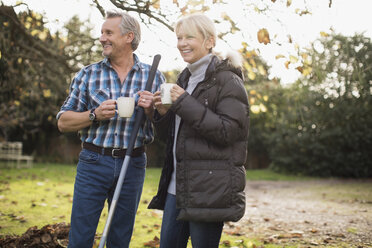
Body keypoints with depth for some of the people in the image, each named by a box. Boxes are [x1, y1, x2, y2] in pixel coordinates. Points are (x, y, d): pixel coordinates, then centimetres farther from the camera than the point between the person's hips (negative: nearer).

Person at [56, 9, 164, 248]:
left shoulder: (153, 76, 4)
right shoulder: (88, 74, 3)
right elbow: (63, 122, 2)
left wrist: (151, 110, -14)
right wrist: (95, 115, -14)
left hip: (133, 165, 1)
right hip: (94, 162, 0)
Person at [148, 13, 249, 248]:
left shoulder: (227, 80, -8)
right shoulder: (185, 79, 17)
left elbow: (228, 131, -18)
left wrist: (185, 104, -19)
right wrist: (163, 113, 0)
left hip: (210, 190, -8)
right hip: (178, 187, 8)